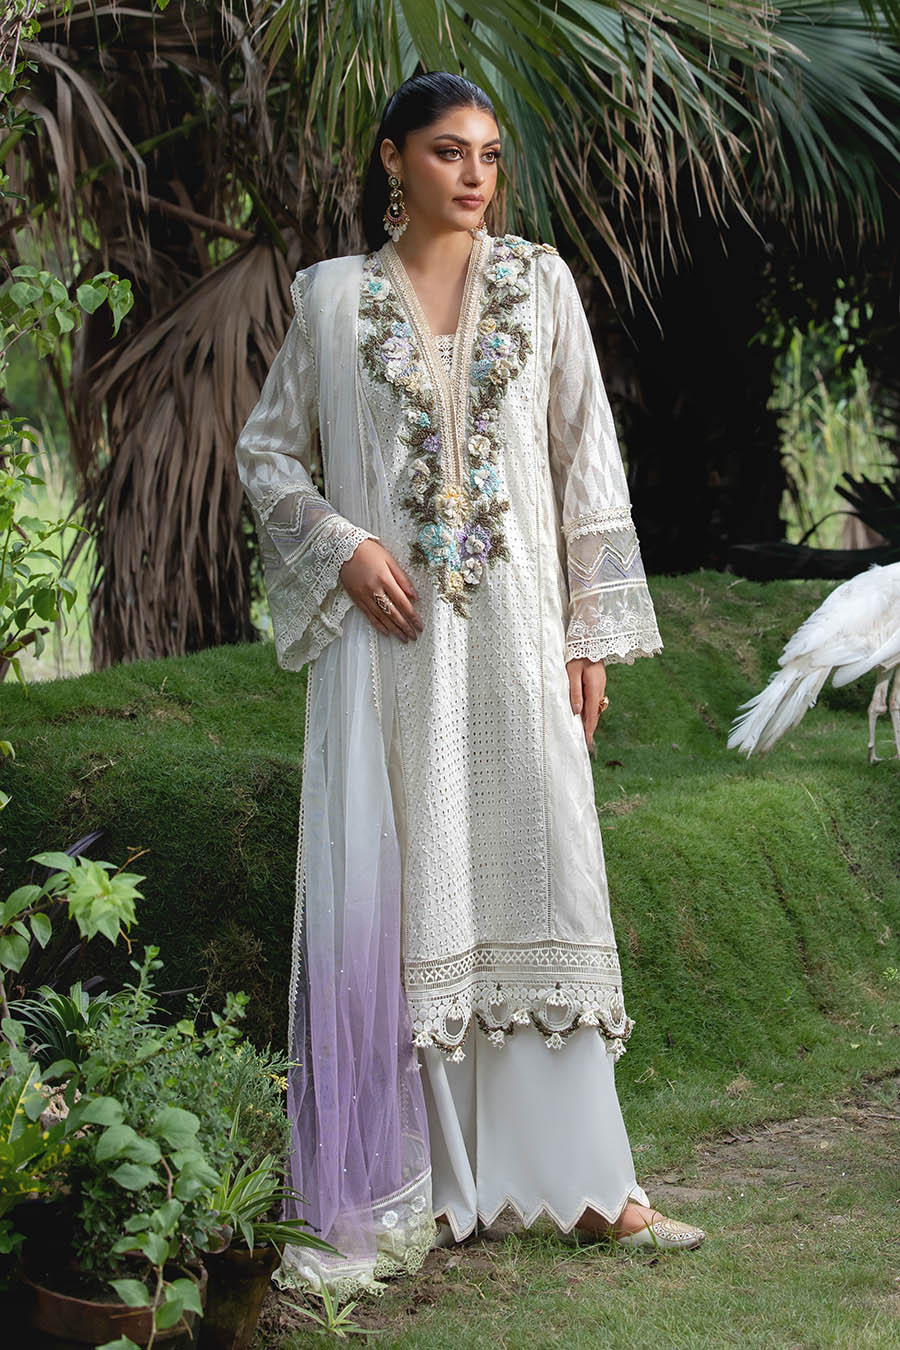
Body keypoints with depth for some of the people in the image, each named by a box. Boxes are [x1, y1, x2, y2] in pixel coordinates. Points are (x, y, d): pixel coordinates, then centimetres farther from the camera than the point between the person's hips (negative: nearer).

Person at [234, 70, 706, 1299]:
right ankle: (413, 1189, 4)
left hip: (513, 629, 1)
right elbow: (266, 449, 10)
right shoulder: (334, 296, 6)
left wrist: (594, 632, 2)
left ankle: (582, 1179, 6)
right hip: (389, 632, -1)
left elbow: (588, 459, 7)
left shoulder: (541, 284, 8)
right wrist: (340, 546, -7)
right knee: (398, 890, -2)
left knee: (543, 876, 0)